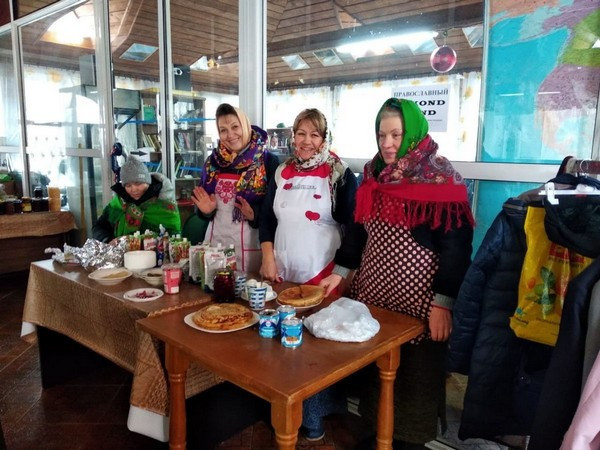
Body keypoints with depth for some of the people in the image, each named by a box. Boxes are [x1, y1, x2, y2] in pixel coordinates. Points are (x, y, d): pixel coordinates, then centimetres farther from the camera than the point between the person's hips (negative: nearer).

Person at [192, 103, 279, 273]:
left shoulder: (268, 161, -8)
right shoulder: (213, 161, 5)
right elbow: (201, 200, 14)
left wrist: (255, 215, -22)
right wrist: (206, 210, -6)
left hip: (251, 245, -3)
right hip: (216, 241, 4)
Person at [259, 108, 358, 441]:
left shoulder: (339, 174, -6)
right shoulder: (282, 172, 7)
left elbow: (351, 225, -6)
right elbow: (267, 219, 10)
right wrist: (268, 259, 0)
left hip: (322, 273, -4)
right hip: (282, 273, 4)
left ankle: (312, 419, 24)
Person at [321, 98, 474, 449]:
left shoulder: (441, 181, -11)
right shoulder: (374, 175, 8)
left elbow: (455, 248, -14)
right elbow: (358, 230, 15)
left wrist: (443, 304, -18)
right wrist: (339, 272, 10)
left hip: (417, 299, -6)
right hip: (373, 292, 6)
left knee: (416, 376, 9)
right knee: (375, 367, 16)